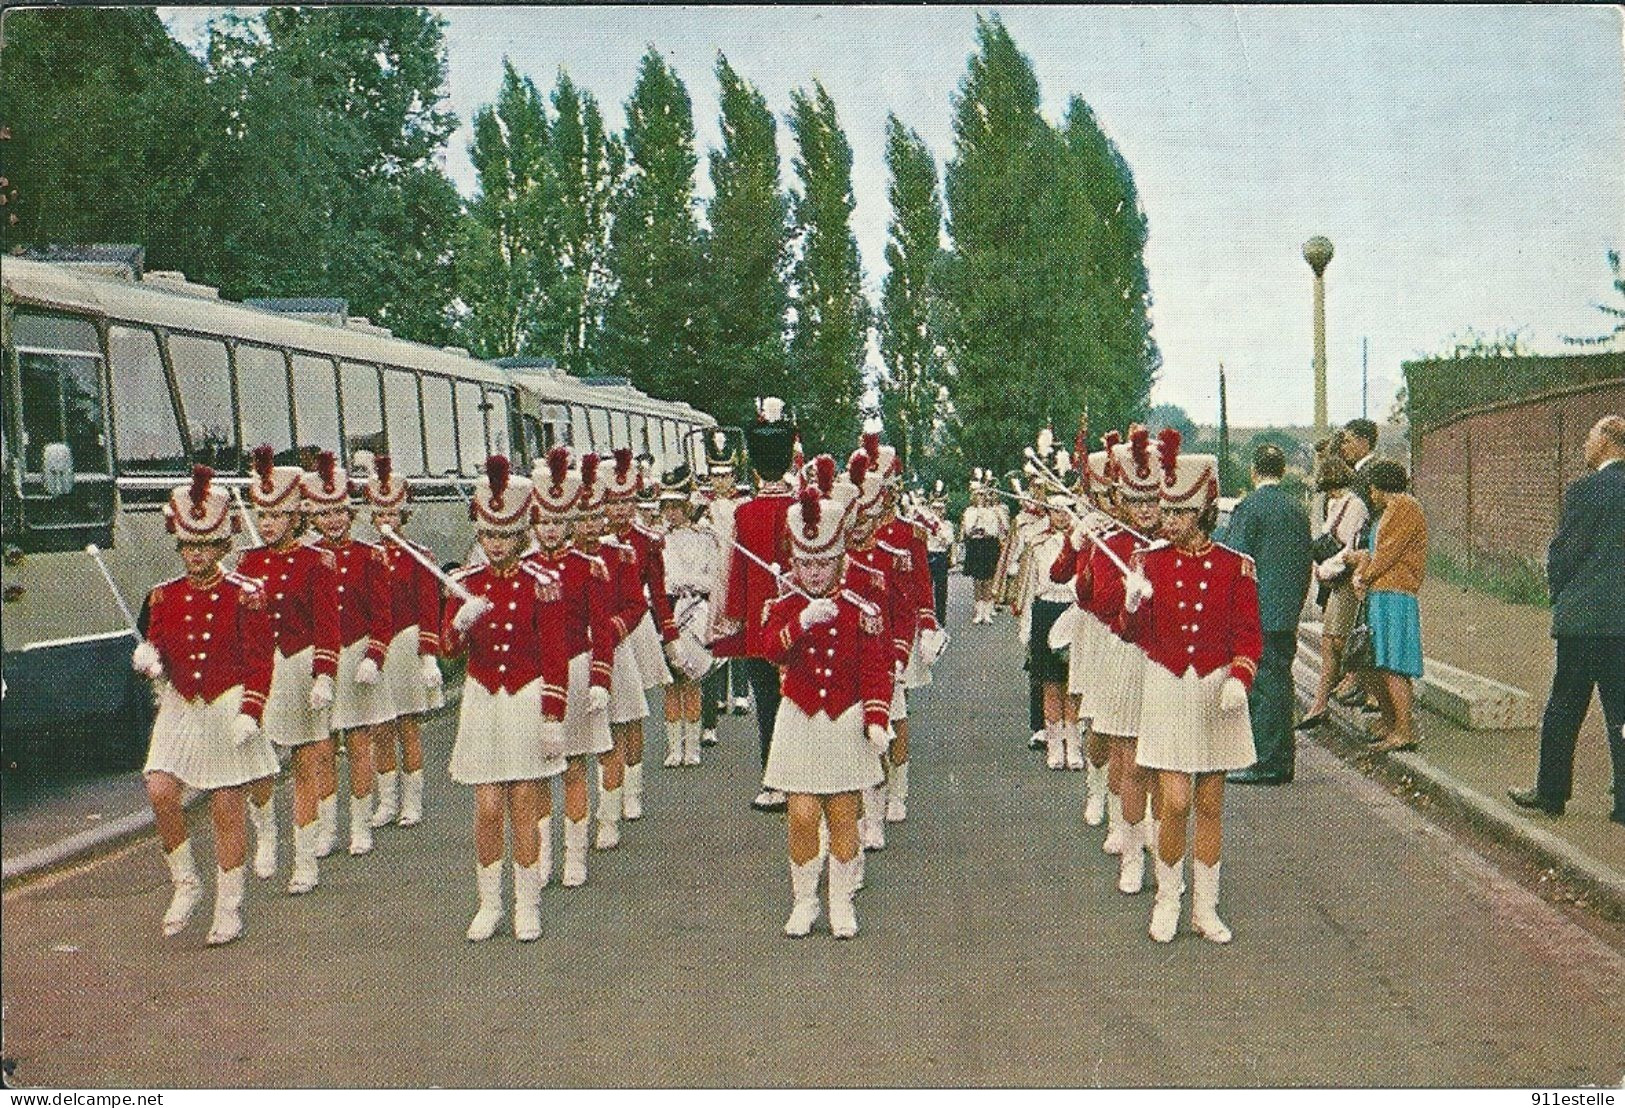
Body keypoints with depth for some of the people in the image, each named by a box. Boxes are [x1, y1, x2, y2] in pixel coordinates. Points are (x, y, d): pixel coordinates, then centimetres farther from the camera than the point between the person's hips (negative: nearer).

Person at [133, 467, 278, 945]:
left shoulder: (245, 595, -6)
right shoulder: (163, 596, 4)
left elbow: (260, 661, -6)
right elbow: (155, 647, 10)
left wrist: (249, 713, -15)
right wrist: (148, 659, -13)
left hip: (228, 711, -3)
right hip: (179, 710, 3)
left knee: (227, 809, 2)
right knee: (159, 792, -13)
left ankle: (229, 907, 15)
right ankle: (185, 882, 9)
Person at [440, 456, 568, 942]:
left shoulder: (542, 583, -4)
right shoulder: (466, 583, 3)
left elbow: (556, 657, -3)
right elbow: (449, 648, -1)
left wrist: (553, 718, -6)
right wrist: (461, 622, -23)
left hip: (529, 702, -2)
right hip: (482, 702, 2)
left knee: (525, 810, 2)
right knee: (488, 811, 1)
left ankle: (527, 907, 13)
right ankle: (490, 905, 15)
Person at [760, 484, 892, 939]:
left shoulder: (862, 611, -1)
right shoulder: (783, 607, 0)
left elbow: (877, 670, 1)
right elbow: (770, 649, -19)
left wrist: (876, 720, -7)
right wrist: (802, 622, -35)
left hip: (846, 723, 0)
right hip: (799, 724, 0)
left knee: (842, 817, 5)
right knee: (802, 816, -4)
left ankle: (842, 903, 19)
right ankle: (803, 902, 14)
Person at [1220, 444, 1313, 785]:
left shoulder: (1249, 507, -11)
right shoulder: (1298, 509, 12)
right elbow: (1306, 565, 17)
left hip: (1256, 615, -7)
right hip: (1287, 614, 7)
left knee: (1262, 685, -5)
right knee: (1280, 684, 11)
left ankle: (1265, 763, -4)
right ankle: (1282, 761, 16)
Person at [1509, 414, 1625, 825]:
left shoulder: (1585, 491, -12)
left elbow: (1562, 552, -8)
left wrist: (1559, 594, 9)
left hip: (1585, 618, -5)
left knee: (1564, 707, 7)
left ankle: (1551, 792, 16)